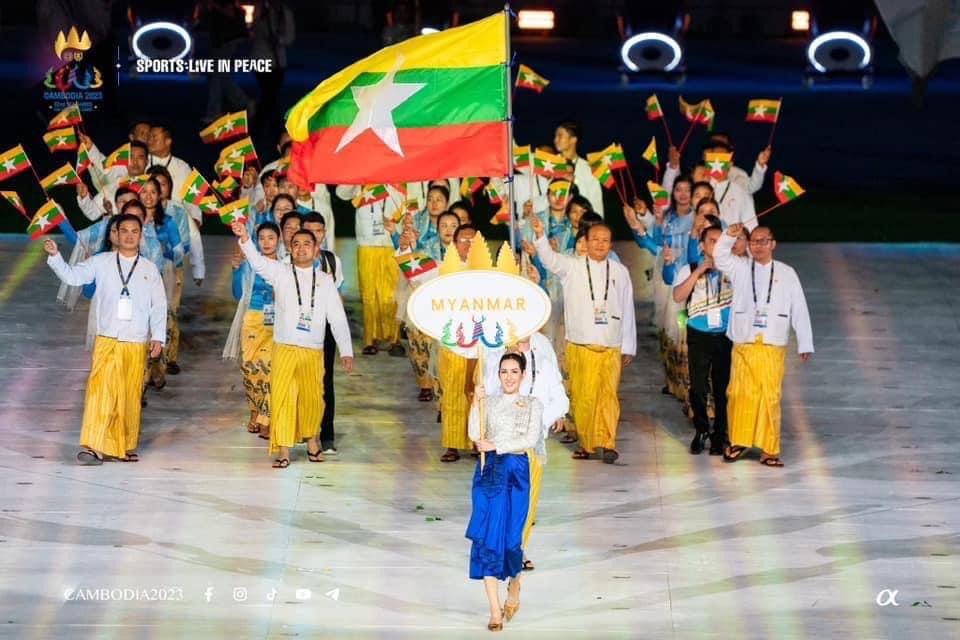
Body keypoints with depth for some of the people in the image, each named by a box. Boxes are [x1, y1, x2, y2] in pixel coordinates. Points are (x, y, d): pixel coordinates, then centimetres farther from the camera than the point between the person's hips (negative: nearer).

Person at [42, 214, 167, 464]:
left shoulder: (150, 269, 9)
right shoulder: (101, 262, 6)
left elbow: (159, 305, 8)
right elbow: (73, 276, 0)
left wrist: (158, 337, 0)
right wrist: (55, 256, -15)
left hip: (137, 343, 2)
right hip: (107, 340, -2)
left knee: (131, 396, 5)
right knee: (101, 389, -15)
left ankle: (126, 447, 18)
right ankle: (94, 447, -19)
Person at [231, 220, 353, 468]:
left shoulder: (324, 280, 8)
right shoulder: (281, 272, 3)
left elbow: (337, 317, 8)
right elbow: (258, 261, -15)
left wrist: (346, 352, 3)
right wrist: (244, 238, -35)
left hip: (313, 351, 2)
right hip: (284, 348, -2)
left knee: (313, 398, 10)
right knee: (282, 398, -5)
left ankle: (311, 439, 33)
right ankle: (283, 450, 1)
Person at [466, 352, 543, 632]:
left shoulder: (533, 404, 7)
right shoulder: (488, 403, 11)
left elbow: (531, 439, -7)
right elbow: (475, 435, -2)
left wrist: (496, 446, -13)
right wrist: (476, 403, -11)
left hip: (516, 472, -2)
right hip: (488, 471, 2)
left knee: (511, 537, -4)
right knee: (487, 537, -5)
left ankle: (514, 583, 30)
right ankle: (495, 611, -3)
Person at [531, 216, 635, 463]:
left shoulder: (620, 272, 10)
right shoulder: (573, 267, 5)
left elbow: (627, 310, 12)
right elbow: (550, 258, -14)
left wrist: (629, 347, 12)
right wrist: (540, 236, -33)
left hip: (610, 347, 0)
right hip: (579, 346, 0)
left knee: (608, 394, -9)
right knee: (582, 397, 1)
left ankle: (607, 444, -8)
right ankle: (585, 444, 11)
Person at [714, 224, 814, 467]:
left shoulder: (786, 273, 10)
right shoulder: (740, 268, 11)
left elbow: (799, 309, 8)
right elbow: (720, 256, -4)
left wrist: (805, 344, 4)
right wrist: (729, 236, -22)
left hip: (773, 347, -1)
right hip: (743, 345, 1)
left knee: (770, 397, -4)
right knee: (740, 395, -1)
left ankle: (769, 450, 2)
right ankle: (738, 443, 14)